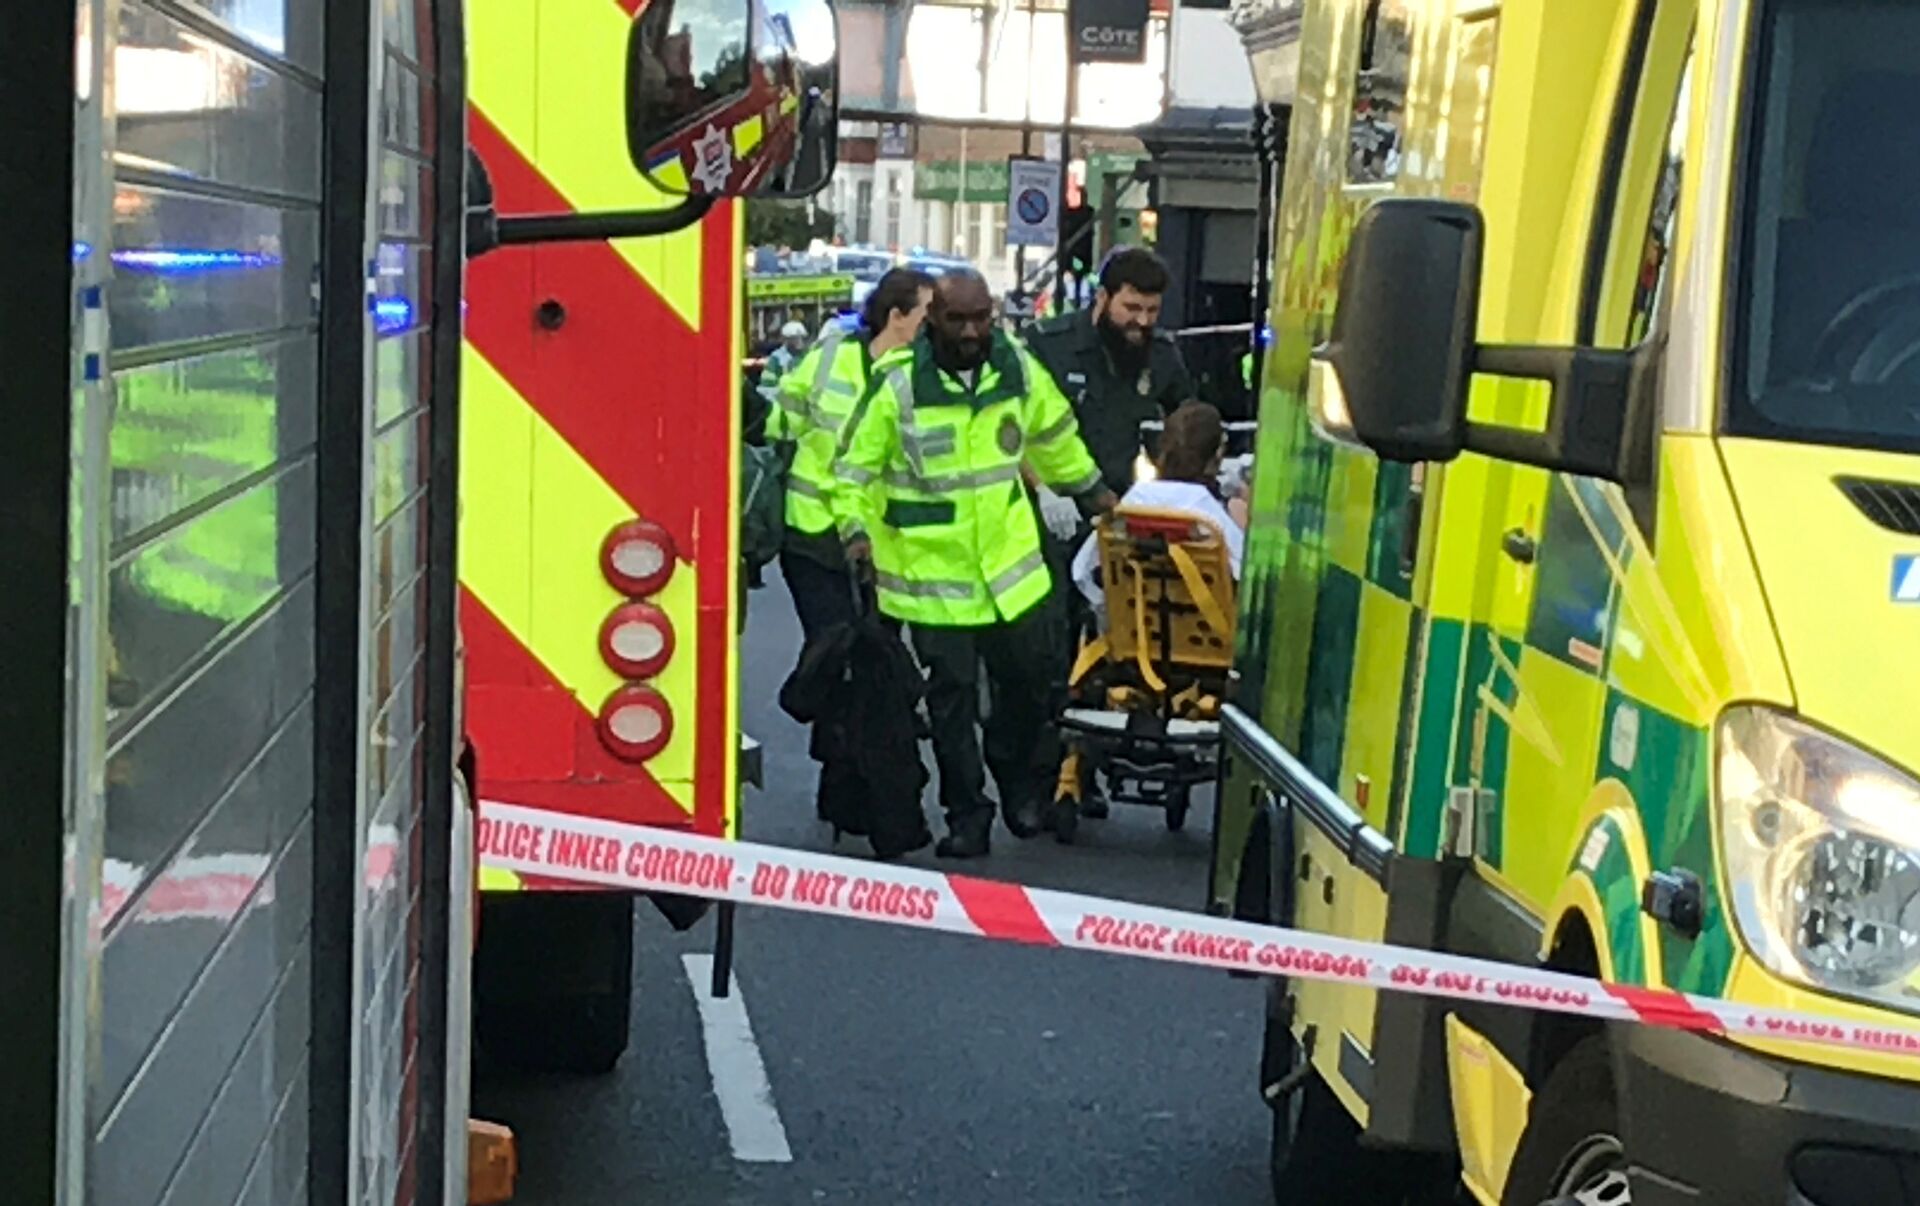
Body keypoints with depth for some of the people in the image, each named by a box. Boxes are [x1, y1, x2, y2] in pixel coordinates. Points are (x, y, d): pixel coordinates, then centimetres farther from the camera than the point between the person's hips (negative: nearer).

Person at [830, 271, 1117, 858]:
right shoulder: (898, 384, -13)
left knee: (1031, 679, 12)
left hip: (1011, 559, 4)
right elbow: (854, 465, -6)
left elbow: (1054, 435, 19)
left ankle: (1021, 785, 36)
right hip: (931, 569, -4)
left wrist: (1092, 489, 27)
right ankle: (966, 815, 14)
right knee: (952, 693, 2)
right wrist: (857, 528, -20)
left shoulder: (1017, 368, 0)